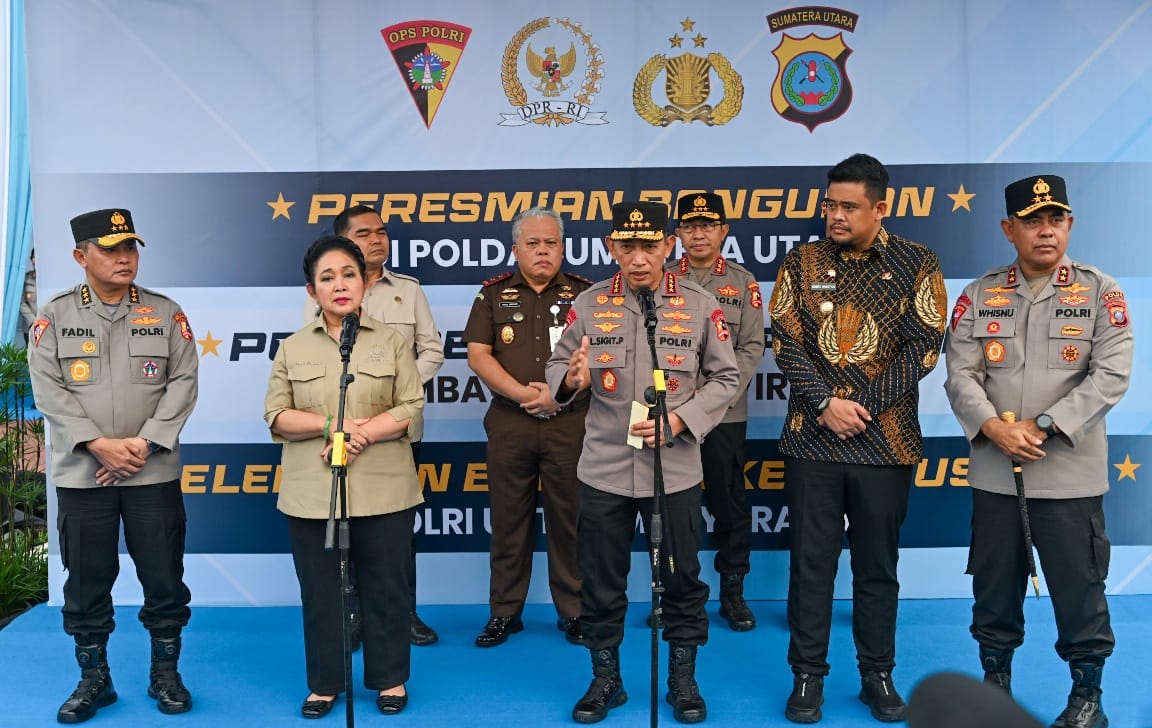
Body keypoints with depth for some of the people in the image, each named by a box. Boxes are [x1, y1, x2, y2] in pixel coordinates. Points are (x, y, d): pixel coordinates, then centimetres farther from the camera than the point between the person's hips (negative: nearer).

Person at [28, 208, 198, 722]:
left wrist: (144, 443, -12)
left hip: (154, 472, 0)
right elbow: (48, 389, -3)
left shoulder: (166, 313, 4)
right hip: (80, 473, 0)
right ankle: (93, 679, 25)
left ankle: (165, 674, 22)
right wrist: (98, 444, -15)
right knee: (86, 582, 9)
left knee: (164, 579, 5)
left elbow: (183, 382, -2)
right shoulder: (54, 317, 4)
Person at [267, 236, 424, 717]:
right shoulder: (293, 348, 8)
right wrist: (331, 426, -14)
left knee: (386, 588, 6)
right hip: (311, 494, 2)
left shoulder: (391, 342, 4)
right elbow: (276, 416, 2)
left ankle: (390, 679, 22)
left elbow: (411, 409, -3)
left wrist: (362, 434, -17)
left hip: (383, 492, -1)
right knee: (320, 592, 10)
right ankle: (324, 683, 24)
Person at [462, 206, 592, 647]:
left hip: (570, 421, -1)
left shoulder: (584, 293, 6)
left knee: (569, 519, 4)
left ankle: (574, 611, 16)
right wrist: (521, 392, -12)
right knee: (509, 519, 7)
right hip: (509, 422, 1)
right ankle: (504, 612, 18)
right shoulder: (494, 294, 9)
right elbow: (478, 354, 0)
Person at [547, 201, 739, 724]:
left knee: (681, 577, 11)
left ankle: (683, 680, 30)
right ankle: (605, 678, 30)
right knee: (601, 580, 11)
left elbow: (726, 377, 1)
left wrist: (682, 419, -13)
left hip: (676, 470, -1)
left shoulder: (701, 306, -3)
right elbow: (556, 368, 4)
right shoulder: (588, 305, -1)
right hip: (603, 469, 1)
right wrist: (570, 379, -20)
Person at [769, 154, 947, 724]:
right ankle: (807, 677, 18)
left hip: (886, 441, 0)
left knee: (878, 565, 10)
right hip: (812, 440, 1)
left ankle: (878, 676, 25)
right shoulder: (801, 262, 4)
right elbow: (786, 342, -2)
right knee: (811, 563, 6)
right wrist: (825, 404, -14)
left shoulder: (916, 264, 1)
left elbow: (924, 346, -5)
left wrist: (863, 405, -12)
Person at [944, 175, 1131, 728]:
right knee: (994, 583, 12)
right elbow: (961, 373, 0)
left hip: (1070, 474, -2)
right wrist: (993, 428, -16)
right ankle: (995, 681, 30)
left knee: (1078, 588, 7)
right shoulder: (980, 294, 5)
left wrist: (1043, 426, -16)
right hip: (993, 473, 2)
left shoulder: (1101, 293, 0)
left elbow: (1110, 375, -8)